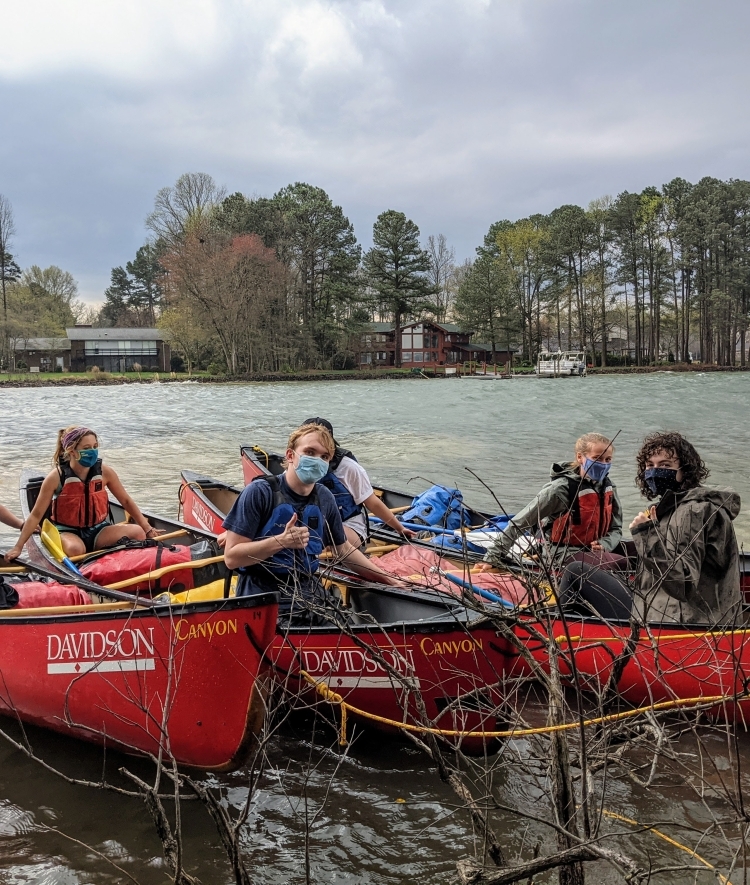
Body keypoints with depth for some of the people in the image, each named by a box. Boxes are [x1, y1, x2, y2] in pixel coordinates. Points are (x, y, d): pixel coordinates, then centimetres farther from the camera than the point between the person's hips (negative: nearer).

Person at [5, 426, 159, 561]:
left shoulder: (104, 472, -6)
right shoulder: (56, 477, -13)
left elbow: (126, 501, 5)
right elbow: (36, 515, -7)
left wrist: (147, 529, 2)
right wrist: (18, 547, -11)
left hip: (98, 530, 3)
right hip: (67, 532, -3)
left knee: (137, 532, -22)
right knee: (75, 549, -40)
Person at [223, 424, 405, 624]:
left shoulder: (324, 498, 7)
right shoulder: (260, 492, -9)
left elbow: (344, 549, 22)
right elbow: (231, 557, -13)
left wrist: (388, 580, 20)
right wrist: (281, 541, -25)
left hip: (309, 592, 5)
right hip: (261, 594, -5)